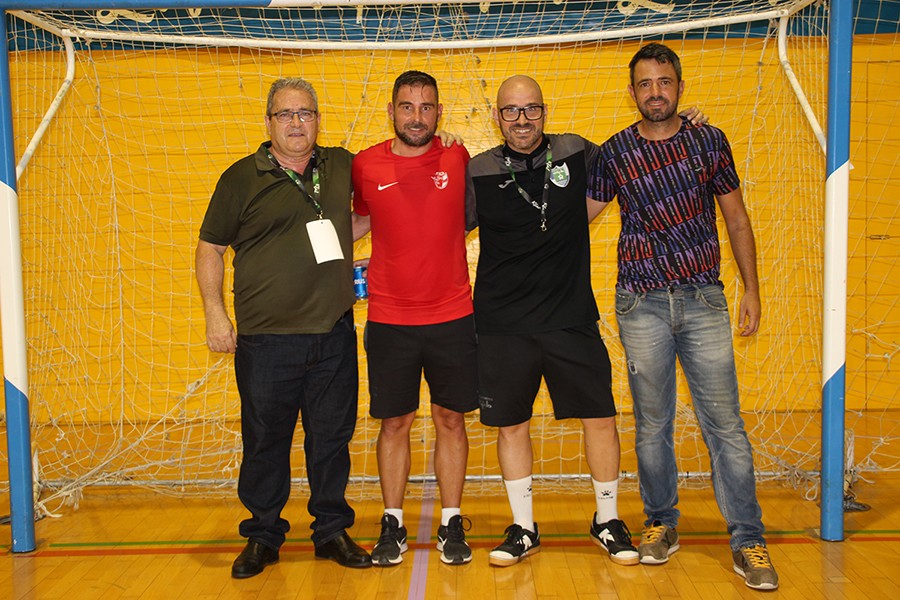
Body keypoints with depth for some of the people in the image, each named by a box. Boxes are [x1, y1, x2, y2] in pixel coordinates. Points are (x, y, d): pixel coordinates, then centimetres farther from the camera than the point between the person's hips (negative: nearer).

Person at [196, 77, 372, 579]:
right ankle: (263, 537, 24)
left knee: (333, 437, 10)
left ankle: (333, 530, 26)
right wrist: (215, 312, -1)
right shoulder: (241, 178, 1)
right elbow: (211, 247, 5)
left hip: (334, 335, 2)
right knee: (265, 441, 7)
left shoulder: (343, 166, 9)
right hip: (265, 339, -2)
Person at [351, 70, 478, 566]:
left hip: (452, 316, 0)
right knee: (394, 423, 7)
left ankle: (451, 524, 21)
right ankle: (392, 524, 22)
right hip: (389, 319, 0)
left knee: (451, 419, 8)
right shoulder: (365, 166, 0)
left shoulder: (458, 159, -1)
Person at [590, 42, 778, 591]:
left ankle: (749, 540, 11)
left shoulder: (709, 141, 5)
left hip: (704, 299, 0)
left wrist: (752, 291, 7)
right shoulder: (615, 152, 3)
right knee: (652, 424, 8)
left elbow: (737, 218, 9)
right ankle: (662, 524, 26)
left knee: (725, 423, -1)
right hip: (642, 303, 0)